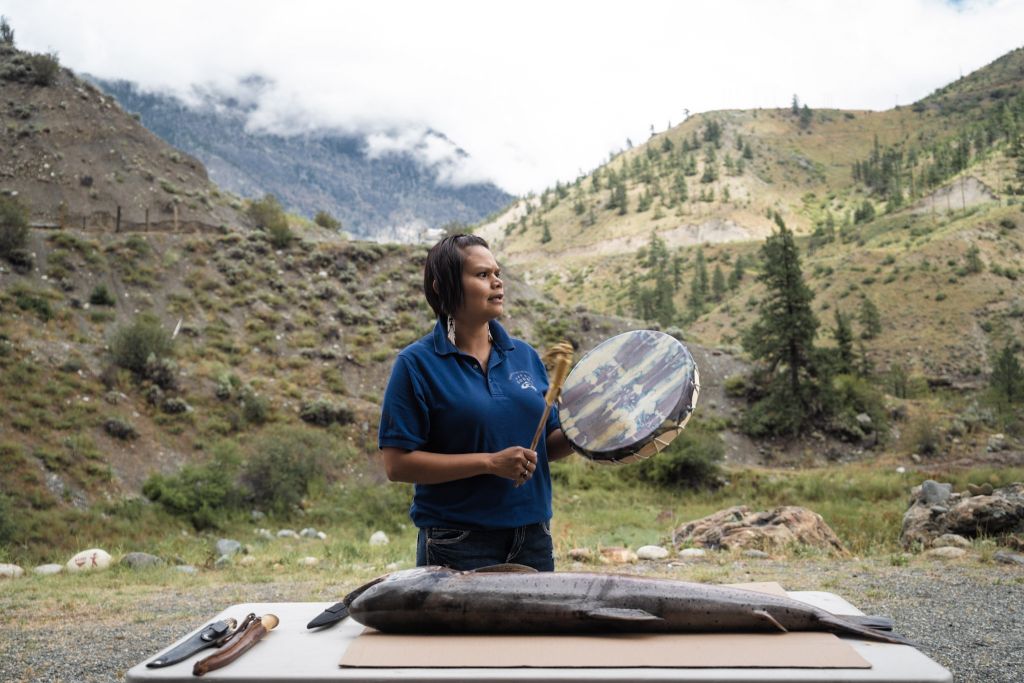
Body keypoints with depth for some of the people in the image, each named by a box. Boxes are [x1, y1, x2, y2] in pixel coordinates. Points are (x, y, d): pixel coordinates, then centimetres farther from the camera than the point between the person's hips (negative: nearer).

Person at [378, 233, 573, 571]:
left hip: (533, 539, 5)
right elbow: (397, 464, -13)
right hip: (458, 548, -5)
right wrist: (490, 462, -19)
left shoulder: (524, 355, 8)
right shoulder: (417, 363, -8)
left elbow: (547, 445, 14)